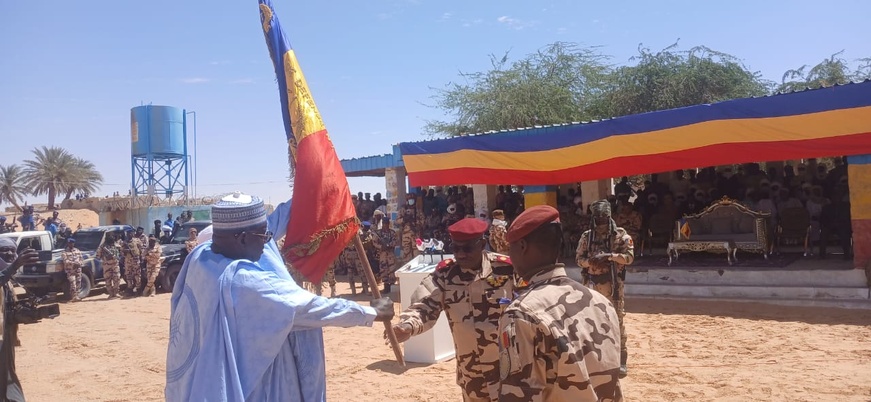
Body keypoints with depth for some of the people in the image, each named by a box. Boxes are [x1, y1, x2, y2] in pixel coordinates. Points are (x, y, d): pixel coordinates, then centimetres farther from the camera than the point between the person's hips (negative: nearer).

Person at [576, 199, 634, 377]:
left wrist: (610, 256, -20)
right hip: (593, 283, 3)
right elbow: (579, 258, 5)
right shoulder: (587, 236, 7)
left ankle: (620, 359, 6)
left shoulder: (620, 234, -1)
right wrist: (591, 261, -15)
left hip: (613, 283, -3)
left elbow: (629, 256, -8)